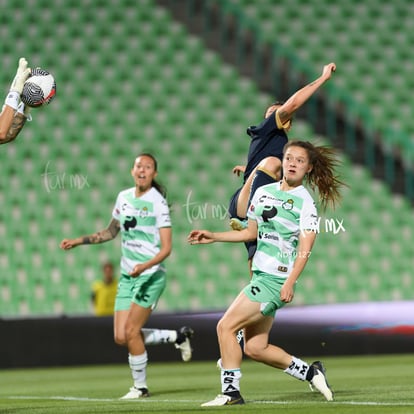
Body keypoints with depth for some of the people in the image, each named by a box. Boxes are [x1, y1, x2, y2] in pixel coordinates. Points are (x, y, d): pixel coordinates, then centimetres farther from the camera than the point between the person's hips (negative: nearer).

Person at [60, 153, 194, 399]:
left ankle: (140, 386, 6)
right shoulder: (124, 197, 9)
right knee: (121, 337, 0)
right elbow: (111, 232, 25)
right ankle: (177, 337, 19)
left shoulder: (158, 202, -10)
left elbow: (166, 248, -15)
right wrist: (79, 241, 20)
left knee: (131, 331, -13)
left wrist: (146, 265, -32)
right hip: (127, 276, 7)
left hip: (151, 275, -7)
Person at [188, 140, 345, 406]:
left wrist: (290, 283, -24)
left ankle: (231, 392, -6)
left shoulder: (305, 202, -7)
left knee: (226, 326, -13)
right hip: (260, 275, 8)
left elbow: (305, 248, -14)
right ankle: (310, 372, 20)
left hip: (277, 280, -8)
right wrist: (213, 237, 19)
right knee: (255, 348, 7)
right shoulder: (264, 192, 13)